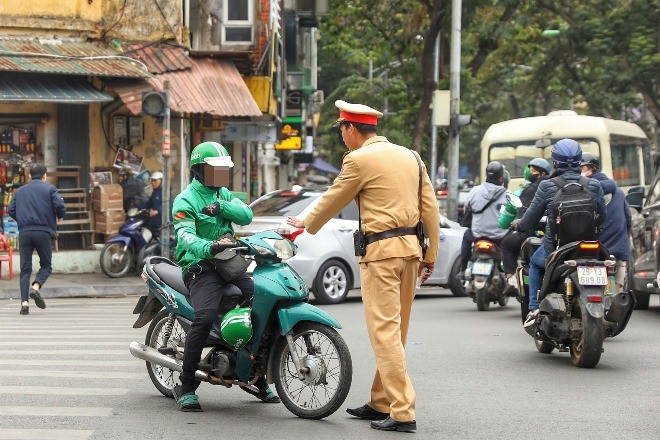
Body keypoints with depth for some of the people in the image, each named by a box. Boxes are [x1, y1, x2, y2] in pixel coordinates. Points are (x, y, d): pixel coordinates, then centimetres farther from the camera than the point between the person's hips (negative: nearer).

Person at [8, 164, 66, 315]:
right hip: (43, 231, -3)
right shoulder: (50, 189, 6)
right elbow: (59, 206, -7)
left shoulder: (20, 191, 16)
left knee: (25, 269, 5)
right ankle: (36, 287, -17)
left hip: (24, 233, 3)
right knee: (46, 265, 11)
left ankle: (24, 302, -6)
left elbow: (11, 210, 8)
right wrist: (60, 217, 13)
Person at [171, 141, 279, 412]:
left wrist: (221, 207, -15)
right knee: (204, 318, -29)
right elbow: (185, 236, -21)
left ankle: (257, 378, 15)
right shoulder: (186, 201, -3)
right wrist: (208, 247, -42)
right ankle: (186, 387, -20)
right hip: (200, 266, -7)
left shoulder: (224, 195, 20)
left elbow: (246, 215, 3)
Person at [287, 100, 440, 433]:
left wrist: (306, 223, 21)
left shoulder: (359, 159, -8)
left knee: (385, 331, -8)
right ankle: (381, 402, 24)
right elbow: (430, 207, 12)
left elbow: (333, 201, 3)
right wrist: (431, 254, 17)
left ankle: (402, 412, -13)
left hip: (382, 249, -8)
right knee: (395, 331, 15)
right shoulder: (410, 156, 13)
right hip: (411, 247, 8)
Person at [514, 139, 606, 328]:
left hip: (555, 247, -1)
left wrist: (519, 225, 21)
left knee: (535, 263, 31)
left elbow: (531, 218, -2)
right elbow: (602, 218, 9)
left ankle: (534, 308, 19)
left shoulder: (547, 186, -10)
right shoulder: (593, 185, -4)